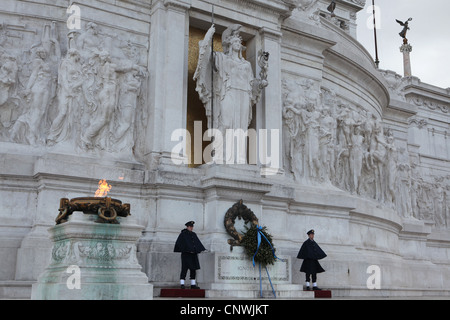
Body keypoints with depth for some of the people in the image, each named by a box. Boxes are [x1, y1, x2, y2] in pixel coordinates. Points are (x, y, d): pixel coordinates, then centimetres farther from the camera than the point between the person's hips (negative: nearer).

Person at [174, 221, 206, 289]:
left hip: (193, 254, 7)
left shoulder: (194, 234, 16)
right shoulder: (183, 234, -3)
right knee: (184, 269, -9)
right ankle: (182, 284, -6)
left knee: (193, 269, 7)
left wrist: (203, 249, 17)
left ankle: (193, 284, 13)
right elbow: (178, 243, -8)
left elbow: (198, 243, 23)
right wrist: (177, 250, -18)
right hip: (186, 254, -6)